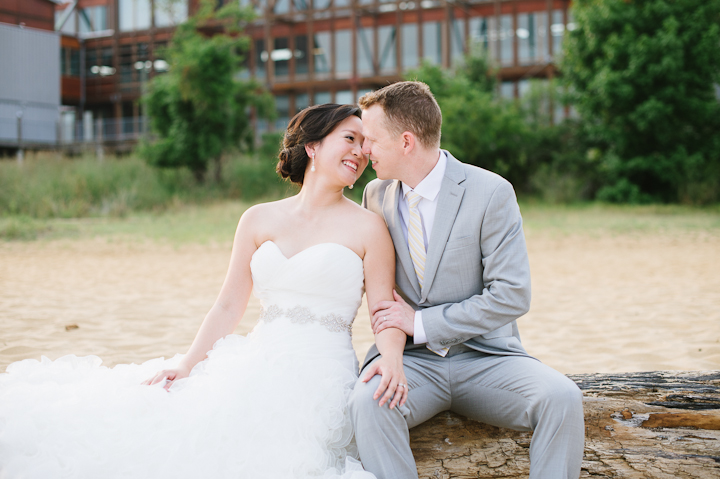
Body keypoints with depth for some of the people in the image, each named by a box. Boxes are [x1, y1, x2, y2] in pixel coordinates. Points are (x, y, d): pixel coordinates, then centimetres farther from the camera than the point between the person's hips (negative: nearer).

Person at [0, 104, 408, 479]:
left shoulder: (368, 227, 3)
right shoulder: (259, 221, 12)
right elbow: (228, 308, 12)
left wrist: (393, 358, -22)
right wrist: (186, 366, 0)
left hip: (320, 374, -4)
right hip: (256, 365, 4)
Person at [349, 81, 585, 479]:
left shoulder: (491, 193, -9)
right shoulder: (376, 195, 7)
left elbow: (512, 296, -13)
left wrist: (421, 323, -15)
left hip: (484, 356, -2)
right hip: (409, 358, 2)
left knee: (562, 398, -30)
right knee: (367, 402, -32)